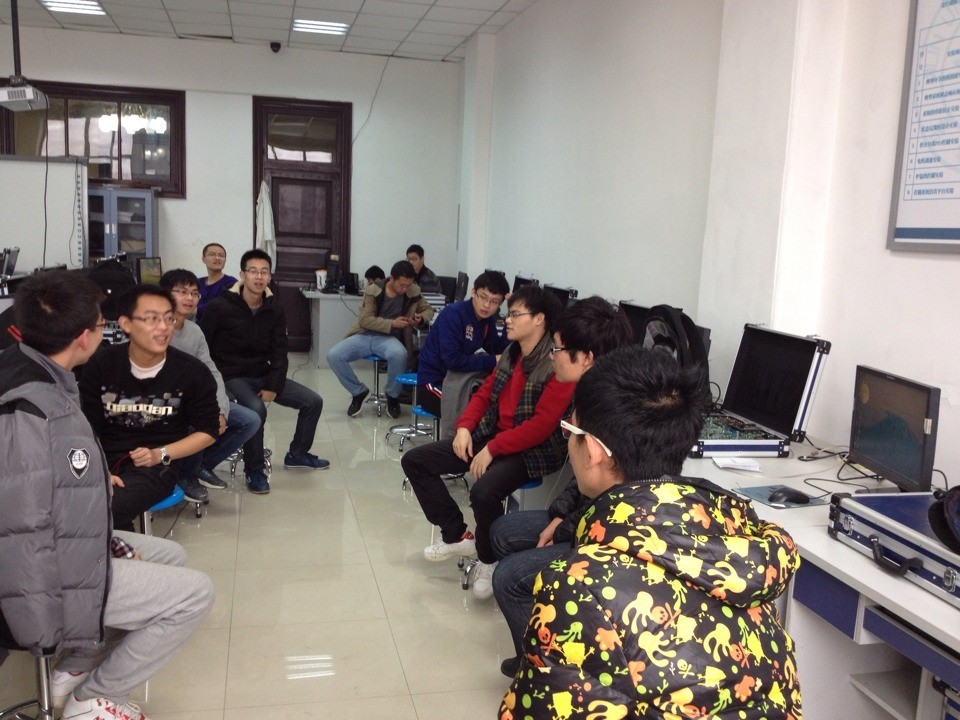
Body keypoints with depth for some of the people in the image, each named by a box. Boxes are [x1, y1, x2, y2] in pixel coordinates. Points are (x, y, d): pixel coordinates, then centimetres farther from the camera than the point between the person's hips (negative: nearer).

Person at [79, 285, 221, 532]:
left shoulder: (193, 372, -3)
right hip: (104, 459, 2)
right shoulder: (101, 365, 1)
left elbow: (208, 431, 5)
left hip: (157, 466, -2)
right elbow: (88, 428, 4)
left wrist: (160, 454, -9)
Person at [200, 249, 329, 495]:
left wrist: (273, 387, -9)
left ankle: (297, 455, 22)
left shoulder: (274, 310, 2)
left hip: (263, 375, 6)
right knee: (256, 409, -35)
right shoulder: (220, 307, -13)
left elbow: (279, 353, 3)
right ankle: (254, 470, -12)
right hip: (231, 377, -6)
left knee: (313, 402, -1)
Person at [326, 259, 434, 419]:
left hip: (389, 338, -1)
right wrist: (392, 323, -19)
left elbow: (428, 310, 16)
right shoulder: (373, 290, -3)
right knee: (333, 355, -23)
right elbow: (365, 320, -7)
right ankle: (358, 392, 1)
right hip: (365, 335, 1)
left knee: (399, 354, -39)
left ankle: (393, 396, -10)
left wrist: (421, 318, -9)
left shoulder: (413, 291, 2)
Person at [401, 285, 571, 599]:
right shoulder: (511, 355, 7)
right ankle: (456, 535, 13)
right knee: (414, 461, 4)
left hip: (532, 451, -8)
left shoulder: (557, 366, -18)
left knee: (483, 491, -37)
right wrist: (464, 427, -2)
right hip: (491, 436, 9)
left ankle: (489, 560, -5)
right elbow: (485, 392, 17)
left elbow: (543, 424, -22)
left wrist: (492, 449, -21)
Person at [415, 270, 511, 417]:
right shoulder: (453, 314, -21)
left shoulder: (487, 317, 1)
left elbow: (498, 349, 0)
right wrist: (492, 361, -24)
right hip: (434, 382, -8)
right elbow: (453, 360, -29)